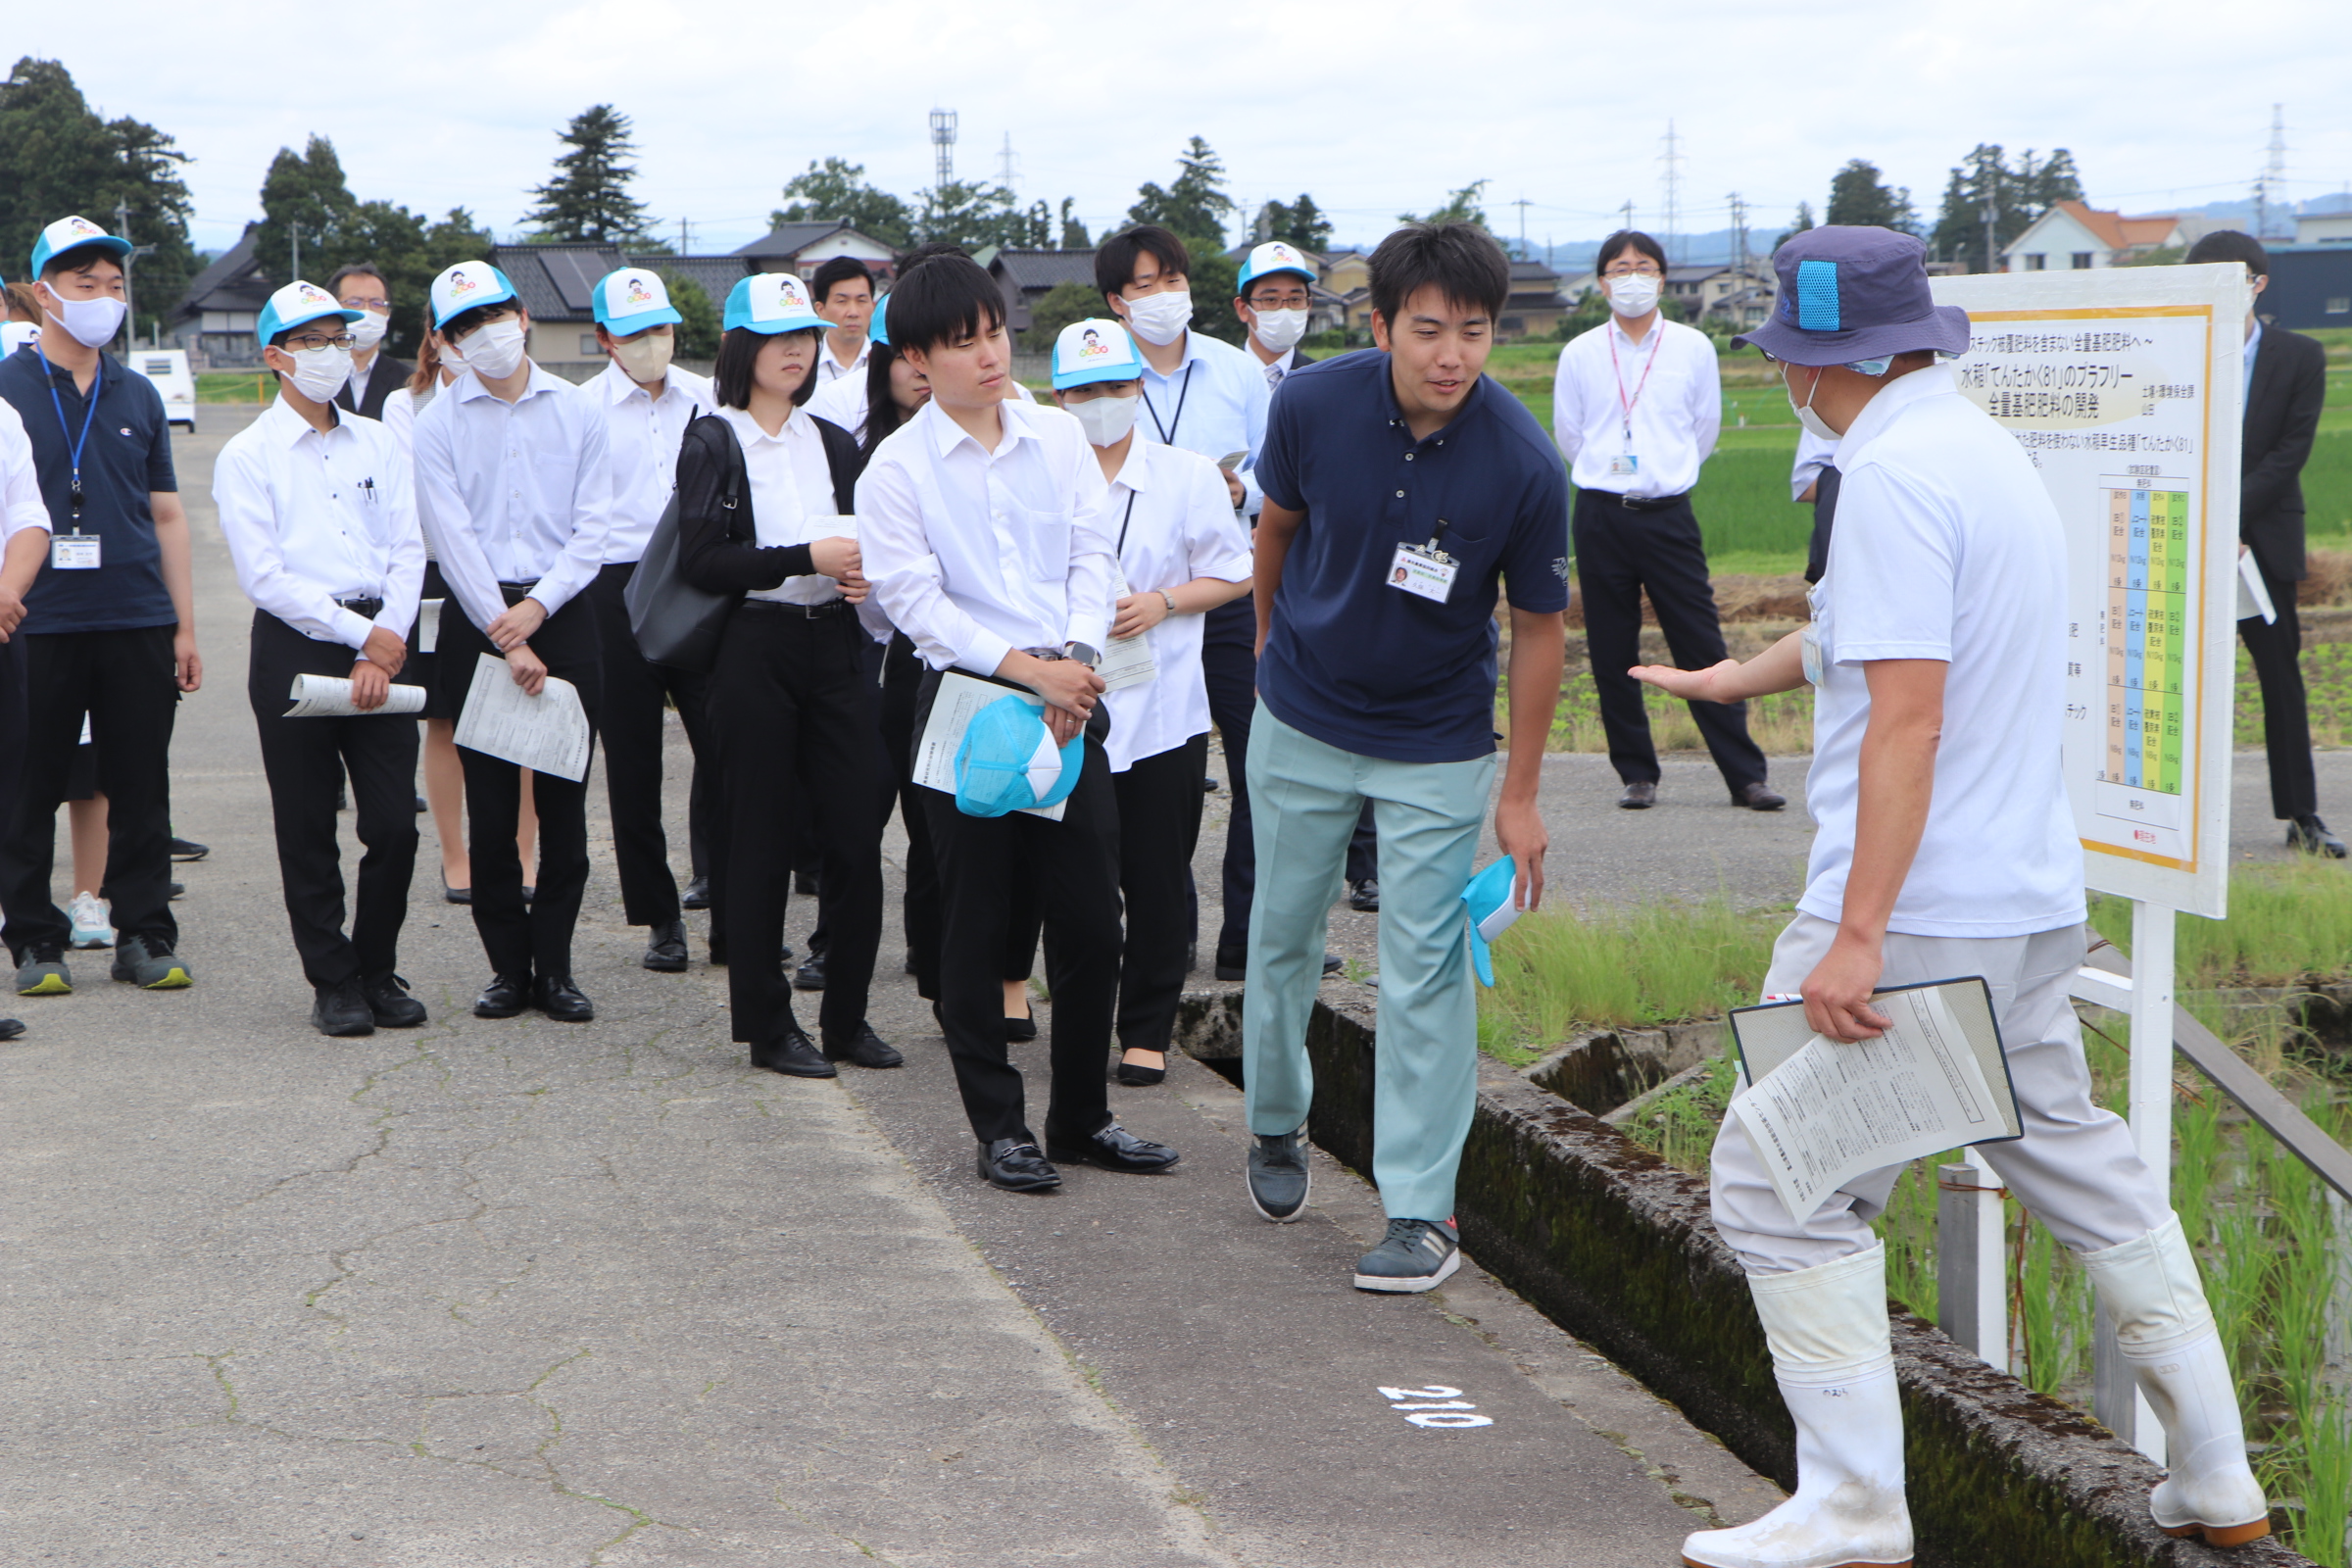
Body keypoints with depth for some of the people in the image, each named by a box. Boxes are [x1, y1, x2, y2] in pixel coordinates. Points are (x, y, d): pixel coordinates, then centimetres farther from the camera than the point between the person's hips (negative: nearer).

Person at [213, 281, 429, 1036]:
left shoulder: (378, 443, 13)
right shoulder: (247, 455, 0)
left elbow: (408, 550, 7)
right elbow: (263, 575, -7)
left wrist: (383, 646, -6)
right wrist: (360, 633, -11)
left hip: (380, 643, 3)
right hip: (295, 646, -3)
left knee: (395, 822, -1)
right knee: (308, 831, 2)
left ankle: (378, 972, 16)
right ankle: (333, 983, 12)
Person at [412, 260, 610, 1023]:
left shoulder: (579, 410, 7)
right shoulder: (436, 423, 2)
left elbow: (593, 526, 2)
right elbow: (453, 538, -5)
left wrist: (538, 608, -11)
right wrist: (506, 637, -12)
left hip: (564, 612, 1)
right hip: (476, 618, -1)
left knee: (564, 800, 1)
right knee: (489, 802, 1)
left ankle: (554, 966, 9)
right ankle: (508, 964, 11)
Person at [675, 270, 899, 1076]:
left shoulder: (834, 444, 16)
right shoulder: (714, 443, 0)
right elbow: (701, 561, -11)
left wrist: (862, 576, 0)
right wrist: (807, 558, -16)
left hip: (834, 647, 5)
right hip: (755, 652, -5)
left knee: (857, 837, 0)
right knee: (760, 843, 0)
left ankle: (847, 1017, 11)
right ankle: (767, 1025, 9)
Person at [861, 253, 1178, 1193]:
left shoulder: (1059, 437, 8)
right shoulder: (897, 468, -3)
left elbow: (1092, 557, 7)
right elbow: (915, 599, -9)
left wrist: (1078, 658, -10)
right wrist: (1026, 668, -17)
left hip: (1068, 695, 3)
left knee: (1091, 917, 5)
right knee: (975, 924, 3)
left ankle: (1082, 1117, 19)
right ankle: (998, 1125, 15)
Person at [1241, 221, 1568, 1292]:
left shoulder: (1523, 466, -22)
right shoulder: (1313, 405, -17)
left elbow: (1539, 629, -10)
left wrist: (1521, 793, -6)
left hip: (1438, 748, -2)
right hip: (1301, 722, 3)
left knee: (1424, 965, -5)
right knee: (1283, 934, 15)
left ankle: (1422, 1213, 3)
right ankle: (1276, 1128, 39)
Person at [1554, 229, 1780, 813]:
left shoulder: (1693, 348, 4)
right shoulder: (1579, 354, 4)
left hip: (1669, 517, -1)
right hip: (1602, 518, 1)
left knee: (1703, 651, -3)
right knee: (1612, 657, 3)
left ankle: (1746, 776, 1)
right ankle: (1637, 774, 14)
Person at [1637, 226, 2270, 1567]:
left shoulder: (1896, 474, -16)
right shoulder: (1986, 448, 14)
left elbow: (1907, 711, -23)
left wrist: (1858, 936, -25)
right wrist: (1735, 677, 46)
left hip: (1918, 912, -10)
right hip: (2034, 902, 10)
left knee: (1785, 1189, -2)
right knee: (2076, 1158, 18)